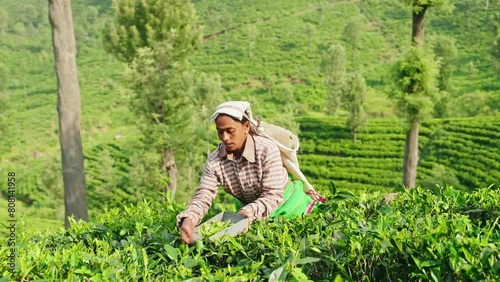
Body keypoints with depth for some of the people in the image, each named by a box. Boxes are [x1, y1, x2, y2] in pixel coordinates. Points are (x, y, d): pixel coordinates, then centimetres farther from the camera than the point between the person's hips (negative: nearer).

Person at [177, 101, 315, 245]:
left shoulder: (267, 149, -32)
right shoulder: (214, 161, -20)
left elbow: (273, 196, -32)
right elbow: (203, 196, -25)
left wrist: (251, 212, -52)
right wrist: (188, 219, -47)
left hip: (286, 204, -4)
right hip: (247, 207, 4)